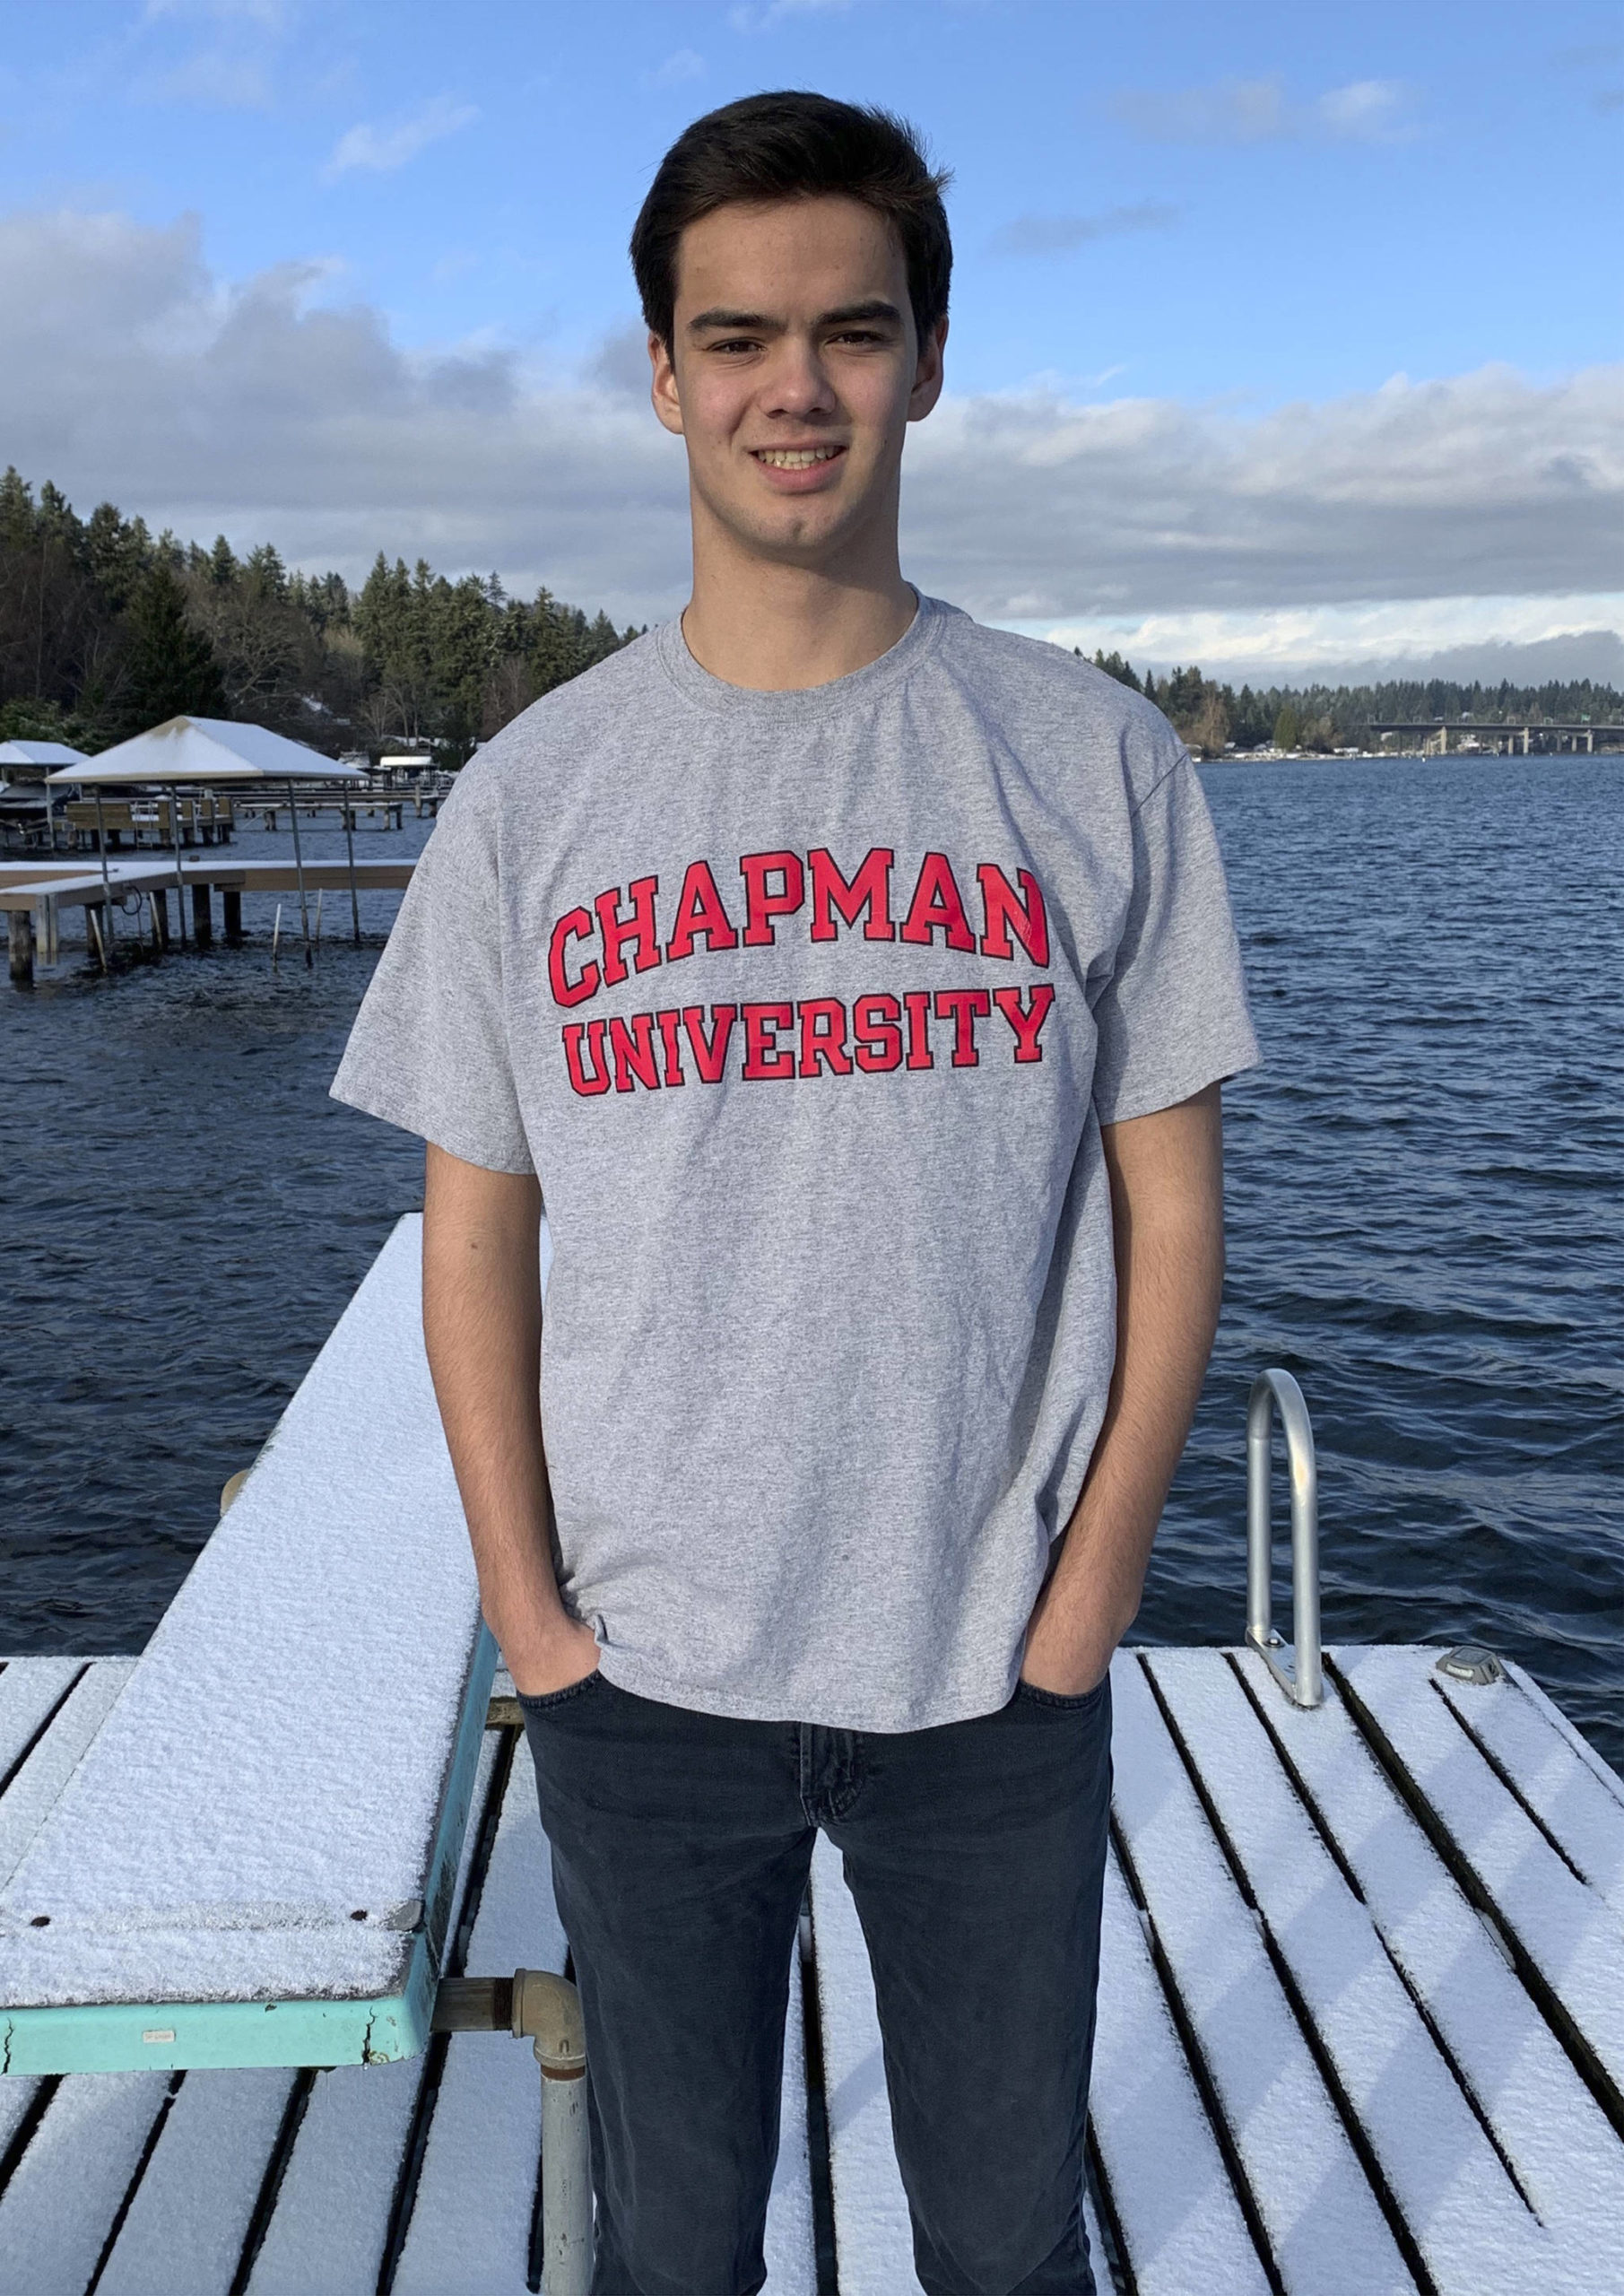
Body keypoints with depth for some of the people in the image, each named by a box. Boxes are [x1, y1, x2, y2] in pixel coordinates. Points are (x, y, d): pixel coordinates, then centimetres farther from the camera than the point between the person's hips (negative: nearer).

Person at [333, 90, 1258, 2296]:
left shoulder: (1096, 762, -3)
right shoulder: (532, 793, -1)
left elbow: (1168, 1207, -2)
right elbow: (476, 1237, 2)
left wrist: (1083, 1600, -6)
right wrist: (531, 1614, -3)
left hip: (996, 1678, 0)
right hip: (643, 1677, 1)